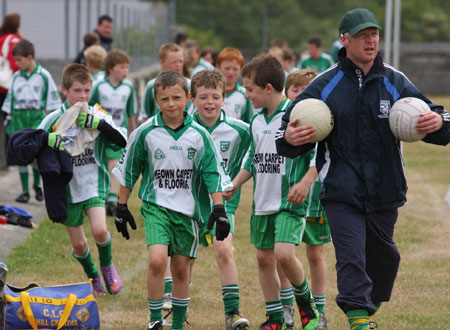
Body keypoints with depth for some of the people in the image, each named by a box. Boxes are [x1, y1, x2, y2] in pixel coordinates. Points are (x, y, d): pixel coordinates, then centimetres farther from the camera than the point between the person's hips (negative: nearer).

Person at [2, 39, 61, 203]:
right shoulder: (17, 77, 10)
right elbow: (10, 97, 17)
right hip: (19, 117, 4)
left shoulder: (43, 75, -1)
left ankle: (37, 184, 9)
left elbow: (52, 98, 3)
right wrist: (9, 116, 13)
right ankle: (25, 190, 5)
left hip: (37, 116, -4)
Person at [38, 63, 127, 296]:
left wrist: (96, 124, -27)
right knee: (78, 244, 6)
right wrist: (48, 140, -28)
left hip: (94, 185, -1)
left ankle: (107, 265, 8)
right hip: (67, 189, 1)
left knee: (99, 230, -22)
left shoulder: (98, 116, -4)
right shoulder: (54, 120, -6)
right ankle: (93, 278, 33)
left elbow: (122, 142, -14)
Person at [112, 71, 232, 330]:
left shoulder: (198, 135, -4)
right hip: (156, 206, -2)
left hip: (188, 210, 2)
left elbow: (213, 173, 1)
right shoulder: (146, 133, -5)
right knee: (157, 260, -21)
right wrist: (122, 206, 9)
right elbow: (129, 169, 6)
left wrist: (219, 208, -8)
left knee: (181, 269, 8)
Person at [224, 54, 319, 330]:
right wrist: (233, 186, 14)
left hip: (290, 202, -7)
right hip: (262, 202, 8)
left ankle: (305, 300, 6)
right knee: (264, 257, 8)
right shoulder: (257, 122, 10)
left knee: (284, 253, -21)